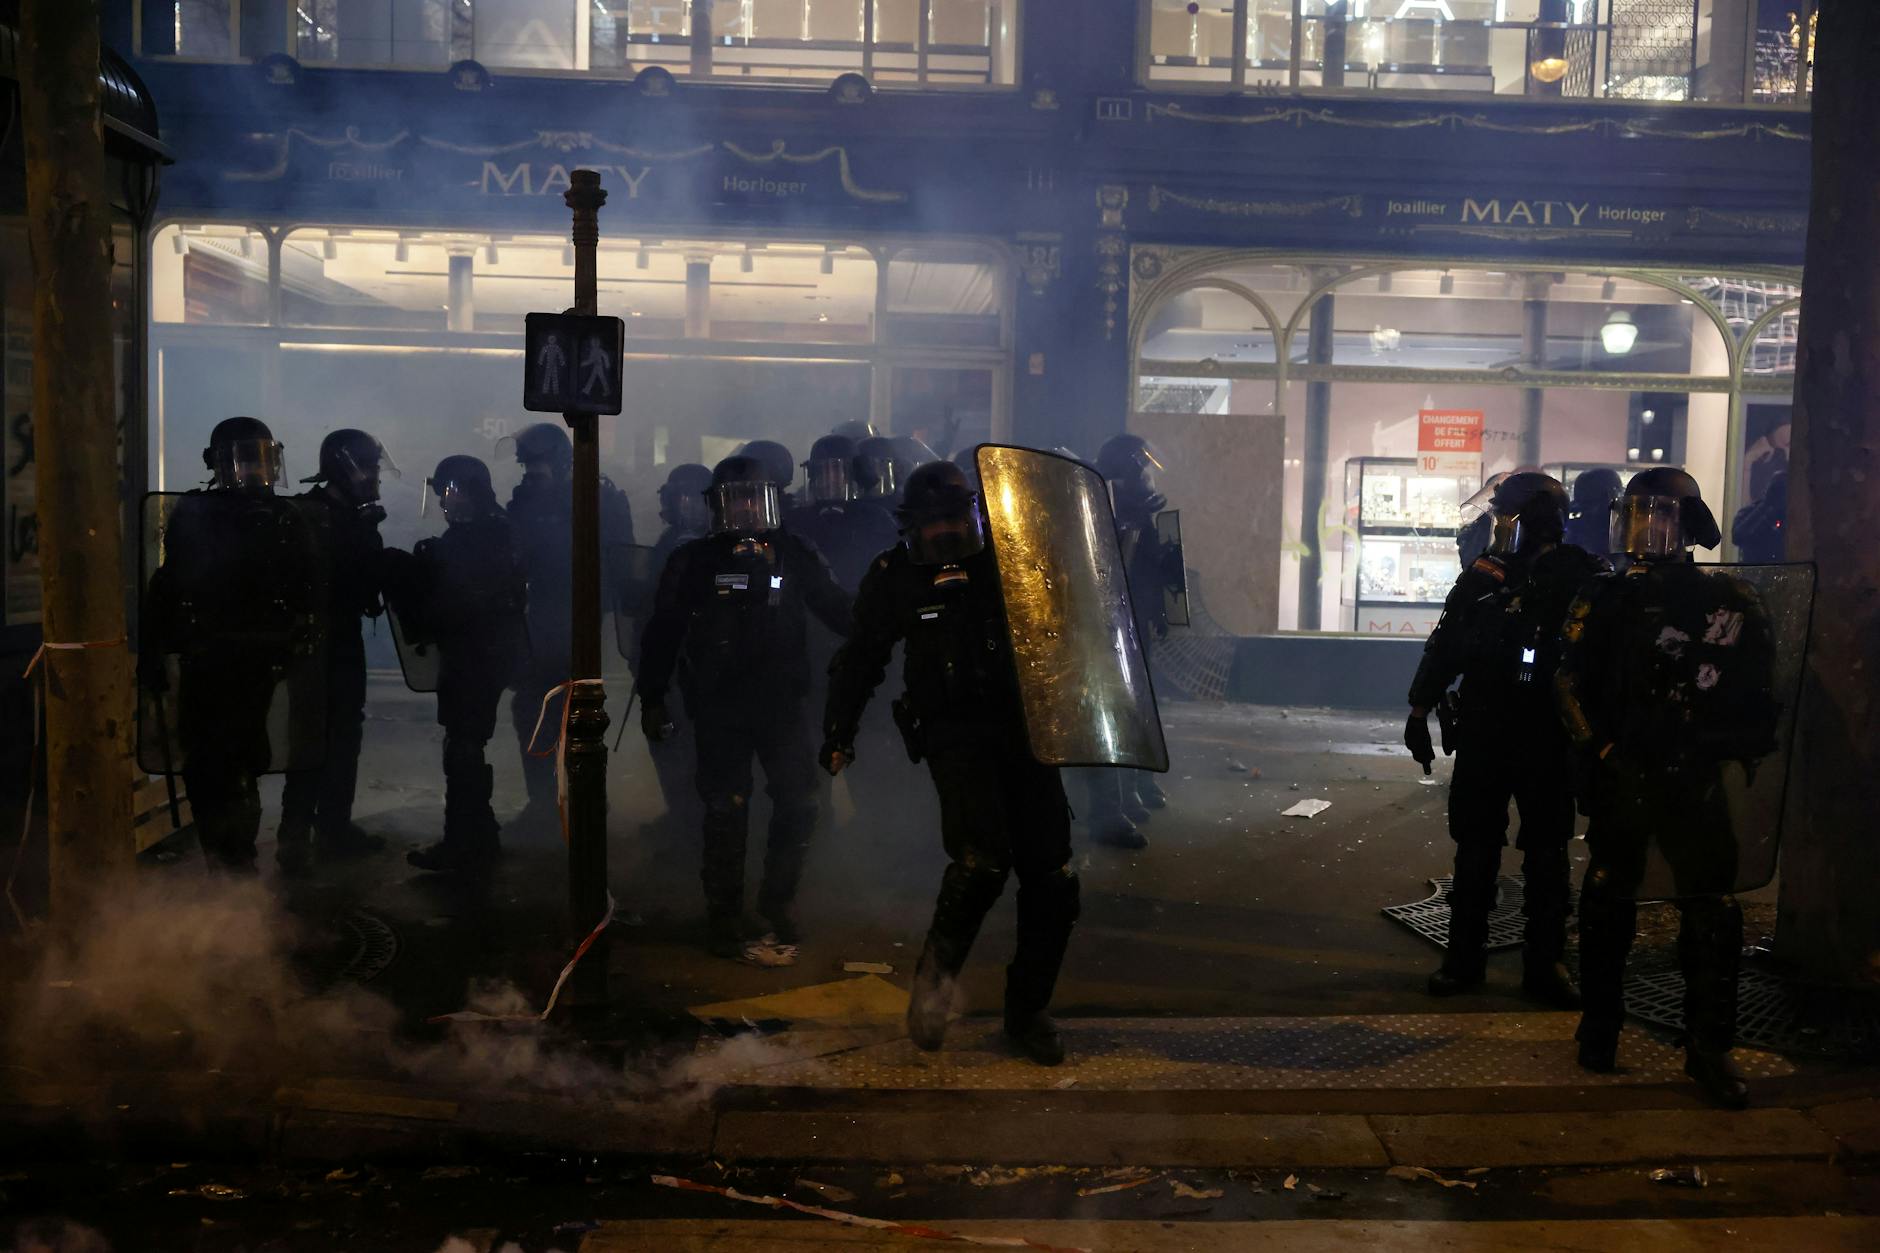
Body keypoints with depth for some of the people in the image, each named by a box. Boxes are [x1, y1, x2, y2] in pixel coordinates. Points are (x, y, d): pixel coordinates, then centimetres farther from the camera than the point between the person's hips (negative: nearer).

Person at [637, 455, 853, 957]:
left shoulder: (794, 555, 5)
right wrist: (652, 699, 2)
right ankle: (724, 913, 15)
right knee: (726, 811, 2)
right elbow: (662, 634, 4)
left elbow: (836, 609, 7)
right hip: (719, 708, -2)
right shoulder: (692, 562, 2)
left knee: (799, 803, 0)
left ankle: (778, 899, 21)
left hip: (781, 702, 2)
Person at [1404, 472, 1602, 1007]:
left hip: (1547, 741, -2)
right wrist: (1420, 712, 6)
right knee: (1475, 848, 8)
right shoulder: (1483, 575, 3)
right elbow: (1444, 647, 8)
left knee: (1547, 854, 6)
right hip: (1482, 734, 3)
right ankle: (1465, 955, 18)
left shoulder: (1581, 579, -5)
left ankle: (1544, 964, 15)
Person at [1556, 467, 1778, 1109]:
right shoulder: (1606, 599, 3)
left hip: (1694, 777, 0)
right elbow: (1572, 686, 2)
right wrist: (1601, 748, -2)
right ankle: (1600, 1026, 18)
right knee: (1608, 897, 6)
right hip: (1619, 776, 0)